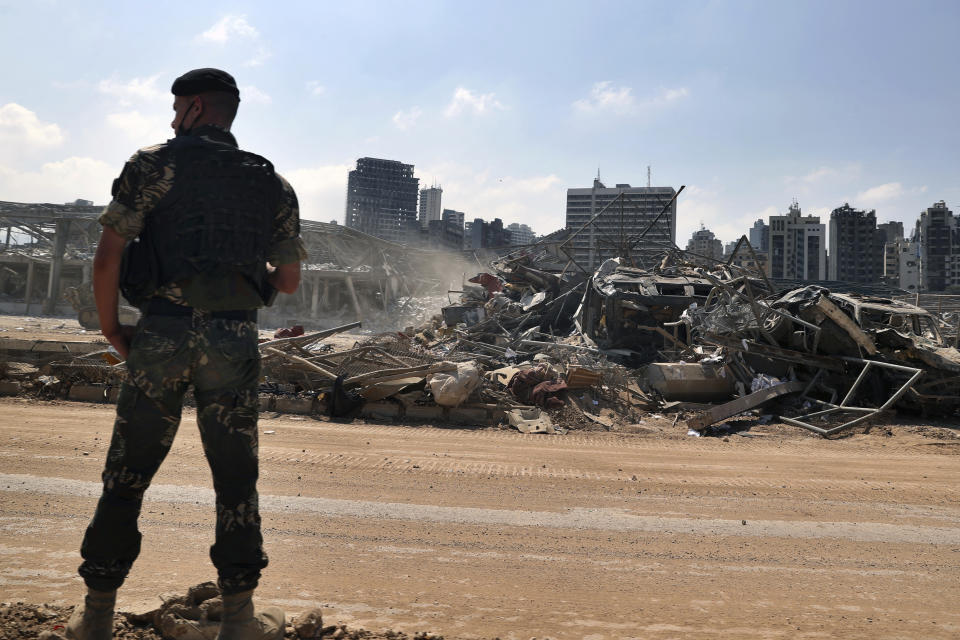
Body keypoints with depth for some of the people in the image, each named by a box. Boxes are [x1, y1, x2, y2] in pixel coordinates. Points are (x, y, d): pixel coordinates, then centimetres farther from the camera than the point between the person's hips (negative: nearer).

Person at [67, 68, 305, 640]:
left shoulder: (154, 164, 1)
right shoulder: (273, 184, 10)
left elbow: (108, 256, -6)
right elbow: (290, 281, 13)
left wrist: (112, 328, 7)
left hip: (163, 332, -1)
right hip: (236, 340, 2)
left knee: (127, 475, 11)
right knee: (236, 478, 10)